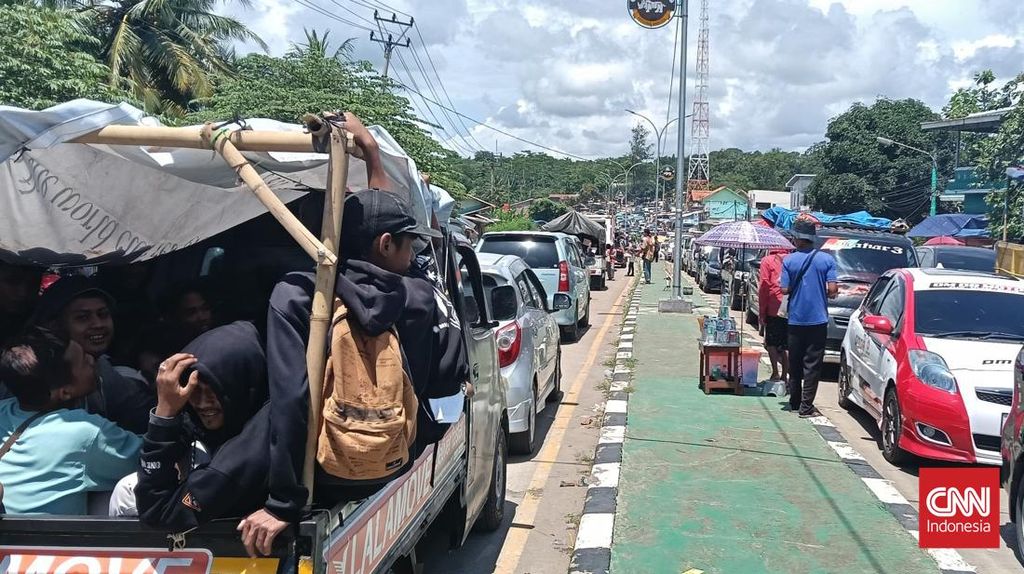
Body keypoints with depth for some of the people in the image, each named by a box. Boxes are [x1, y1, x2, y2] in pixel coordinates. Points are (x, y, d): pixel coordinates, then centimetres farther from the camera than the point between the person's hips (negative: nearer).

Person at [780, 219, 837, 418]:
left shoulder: (789, 261, -6)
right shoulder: (826, 259, -5)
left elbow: (785, 289, -8)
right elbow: (832, 289, -9)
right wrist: (828, 294, 13)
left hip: (796, 319, 1)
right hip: (818, 319, -1)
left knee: (795, 363, 14)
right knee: (812, 364, 2)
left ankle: (794, 402, 23)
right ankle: (806, 407, -1)